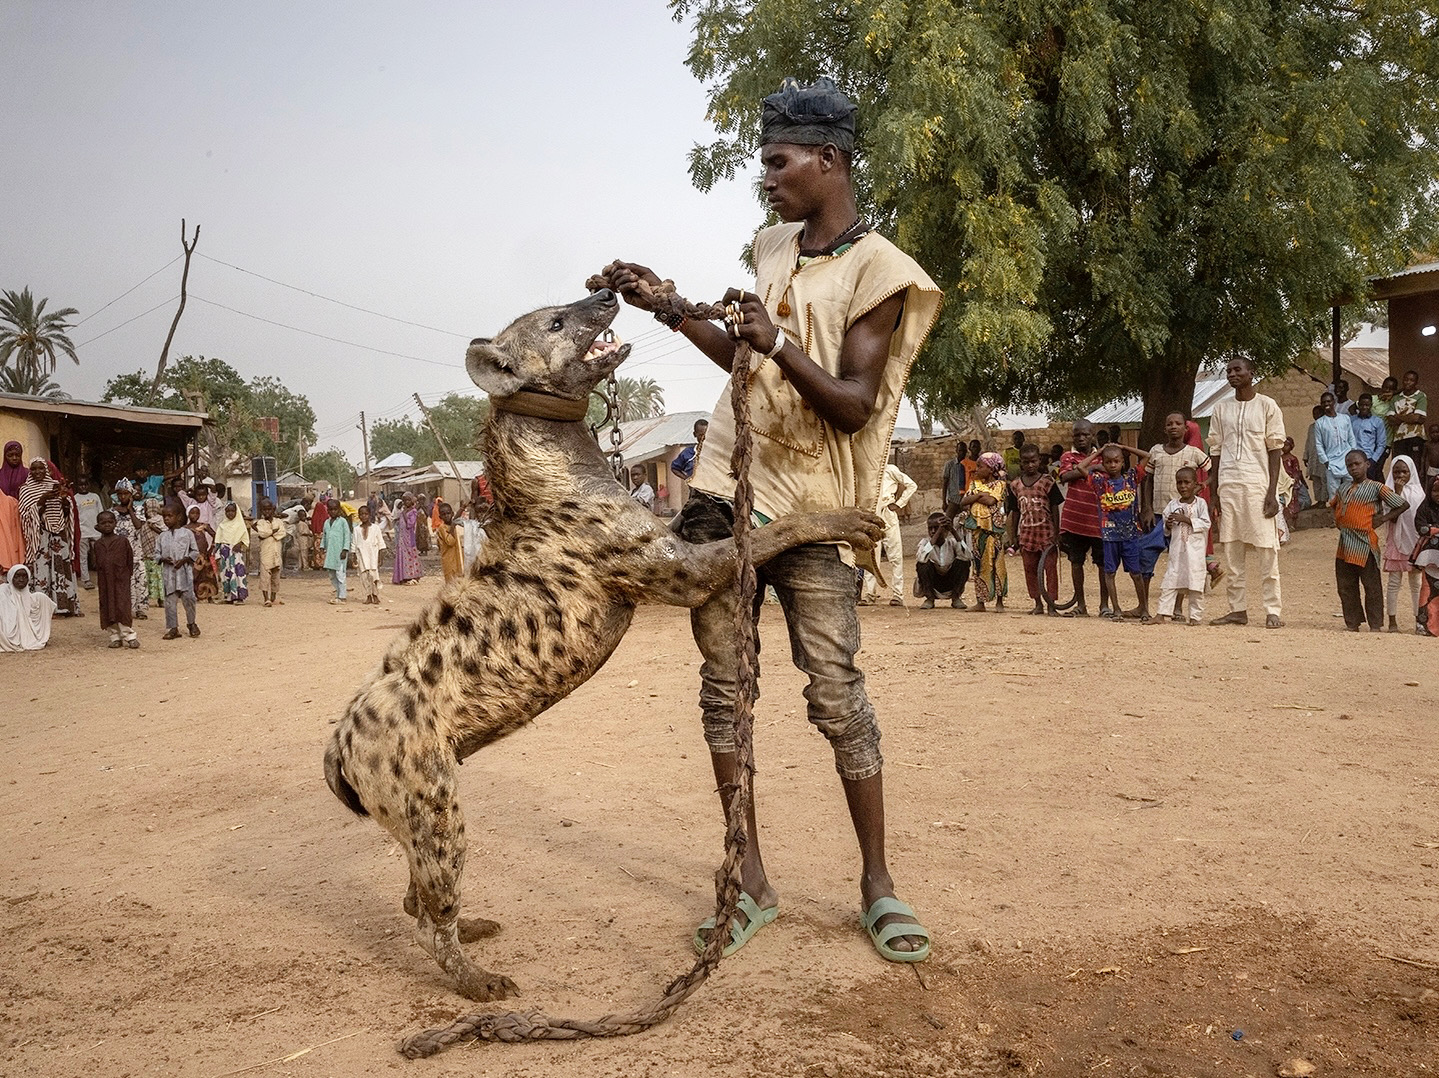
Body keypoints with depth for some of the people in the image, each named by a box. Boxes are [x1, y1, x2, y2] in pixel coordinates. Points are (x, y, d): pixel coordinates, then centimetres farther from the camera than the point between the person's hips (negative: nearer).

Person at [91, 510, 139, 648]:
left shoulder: (123, 541, 0)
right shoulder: (97, 544, 8)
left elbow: (130, 560, 3)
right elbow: (96, 563, 9)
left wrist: (128, 575, 1)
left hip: (121, 580, -3)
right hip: (105, 582, 3)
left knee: (124, 607, -7)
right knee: (108, 608, 5)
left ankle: (129, 636, -3)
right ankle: (115, 636, 12)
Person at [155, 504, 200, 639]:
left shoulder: (187, 533, 1)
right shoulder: (162, 536, 10)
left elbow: (195, 551, 3)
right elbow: (157, 553, 13)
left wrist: (184, 560, -12)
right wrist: (163, 559, -8)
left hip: (184, 571, -3)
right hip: (168, 572, 3)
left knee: (188, 597, -4)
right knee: (170, 600, 2)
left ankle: (191, 623, 17)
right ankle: (173, 628, 7)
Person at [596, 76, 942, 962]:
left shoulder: (877, 270, -8)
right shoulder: (775, 247, 13)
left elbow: (854, 406, -14)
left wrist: (776, 340, -26)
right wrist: (668, 306, 14)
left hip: (810, 506, -6)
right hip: (726, 486, 6)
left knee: (837, 691, -5)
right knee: (725, 682, 3)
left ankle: (879, 882, 9)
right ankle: (751, 882, 11)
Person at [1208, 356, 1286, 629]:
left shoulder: (1267, 406, 2)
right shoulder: (1221, 408, 12)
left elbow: (1274, 451, -1)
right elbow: (1216, 452, 13)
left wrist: (1272, 492, -9)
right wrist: (1213, 494, 8)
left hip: (1258, 486, -4)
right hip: (1228, 486, 4)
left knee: (1266, 550, -5)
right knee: (1230, 550, 3)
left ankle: (1272, 611, -1)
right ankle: (1237, 609, 10)